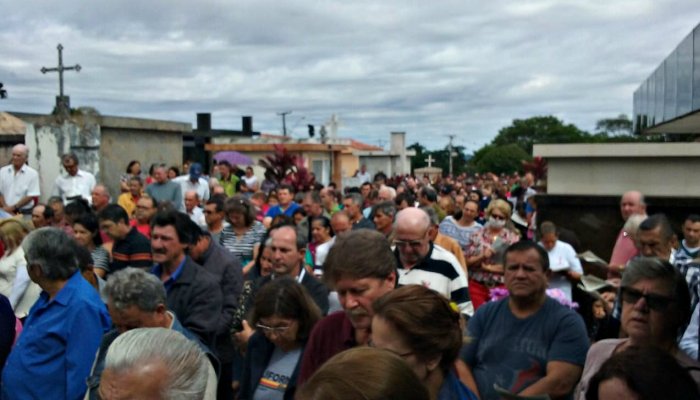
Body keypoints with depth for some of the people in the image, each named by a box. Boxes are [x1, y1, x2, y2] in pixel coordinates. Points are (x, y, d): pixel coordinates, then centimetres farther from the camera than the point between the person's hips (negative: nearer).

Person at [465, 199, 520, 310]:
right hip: (477, 285, 1)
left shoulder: (513, 238, 3)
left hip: (501, 287, 0)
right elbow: (467, 262, 1)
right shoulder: (476, 235, 5)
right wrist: (482, 256, -17)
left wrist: (487, 267, -7)